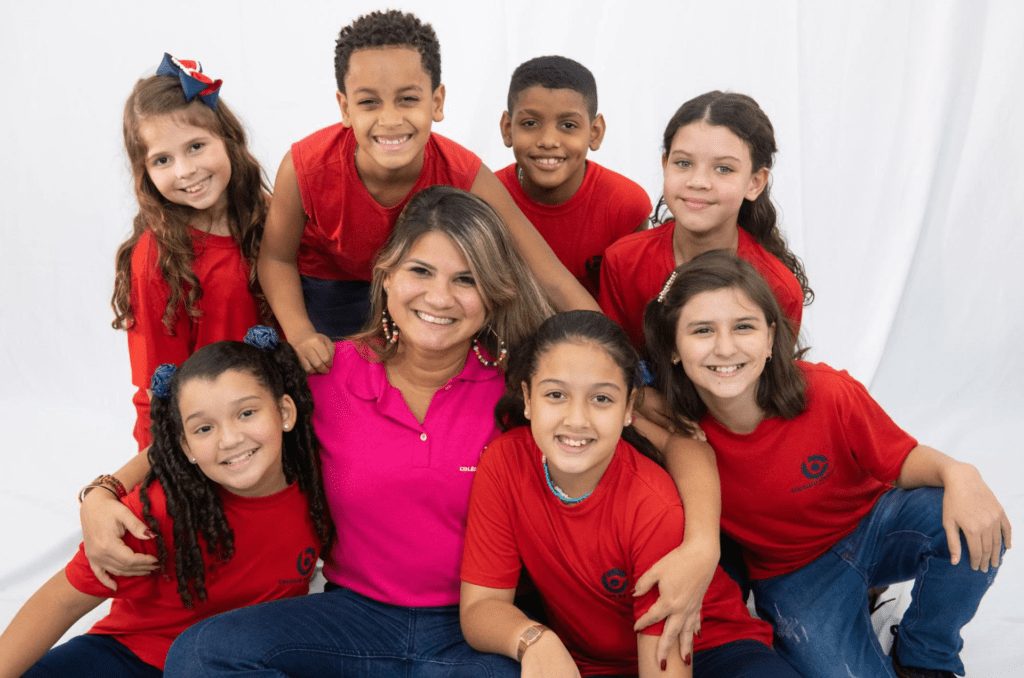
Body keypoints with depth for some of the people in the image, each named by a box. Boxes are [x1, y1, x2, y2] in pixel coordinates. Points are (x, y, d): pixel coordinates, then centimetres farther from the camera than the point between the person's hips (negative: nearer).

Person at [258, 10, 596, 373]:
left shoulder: (464, 177, -32)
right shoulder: (304, 169, -33)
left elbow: (552, 280, -30)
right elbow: (277, 257, -14)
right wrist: (300, 333, -32)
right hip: (328, 289, -1)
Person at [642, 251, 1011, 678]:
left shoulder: (829, 394, -26)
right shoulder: (680, 430, -23)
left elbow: (901, 460, -13)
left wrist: (956, 473, -34)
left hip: (870, 525, 2)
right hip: (792, 575, -1)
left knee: (978, 530, -27)